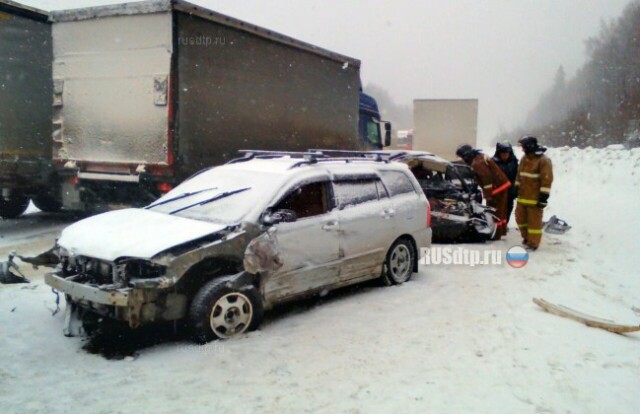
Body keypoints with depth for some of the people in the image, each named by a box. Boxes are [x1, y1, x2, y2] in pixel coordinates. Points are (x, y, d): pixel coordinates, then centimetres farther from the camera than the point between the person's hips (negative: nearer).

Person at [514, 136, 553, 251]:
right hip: (522, 196, 8)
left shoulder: (544, 160, -12)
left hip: (535, 198, -7)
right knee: (520, 218, 14)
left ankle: (533, 243, 9)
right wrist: (516, 188, 18)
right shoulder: (524, 159, 11)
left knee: (534, 220, 0)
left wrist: (544, 197, -18)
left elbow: (547, 180, -15)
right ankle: (527, 237, 34)